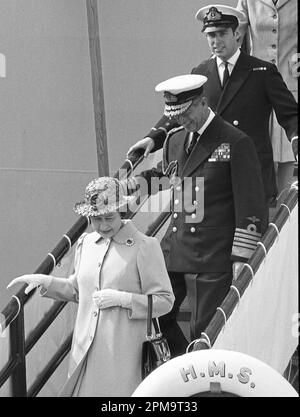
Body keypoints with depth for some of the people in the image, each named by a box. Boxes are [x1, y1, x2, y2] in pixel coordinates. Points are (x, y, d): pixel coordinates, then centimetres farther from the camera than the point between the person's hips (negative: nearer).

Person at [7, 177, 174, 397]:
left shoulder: (144, 247, -9)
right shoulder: (86, 243, 9)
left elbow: (165, 301, -6)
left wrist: (122, 298, -17)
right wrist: (45, 281, 9)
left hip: (123, 354, -5)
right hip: (86, 351, 5)